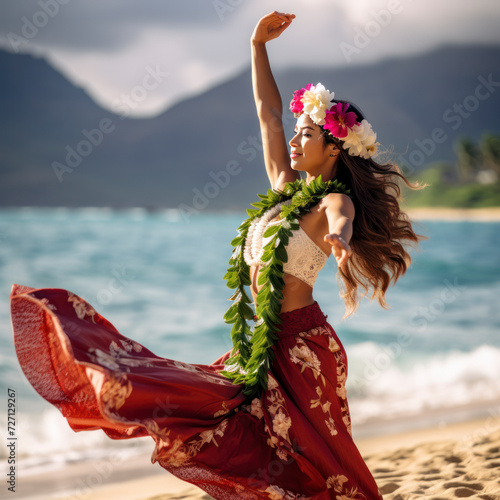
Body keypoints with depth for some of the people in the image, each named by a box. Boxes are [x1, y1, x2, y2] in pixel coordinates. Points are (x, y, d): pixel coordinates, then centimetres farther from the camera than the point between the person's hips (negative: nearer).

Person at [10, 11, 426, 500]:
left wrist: (339, 239, -61)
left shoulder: (334, 202, -11)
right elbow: (268, 112, 17)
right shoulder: (287, 189, 11)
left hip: (300, 348, -7)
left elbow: (341, 225, -37)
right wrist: (258, 45, 18)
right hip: (263, 343, 7)